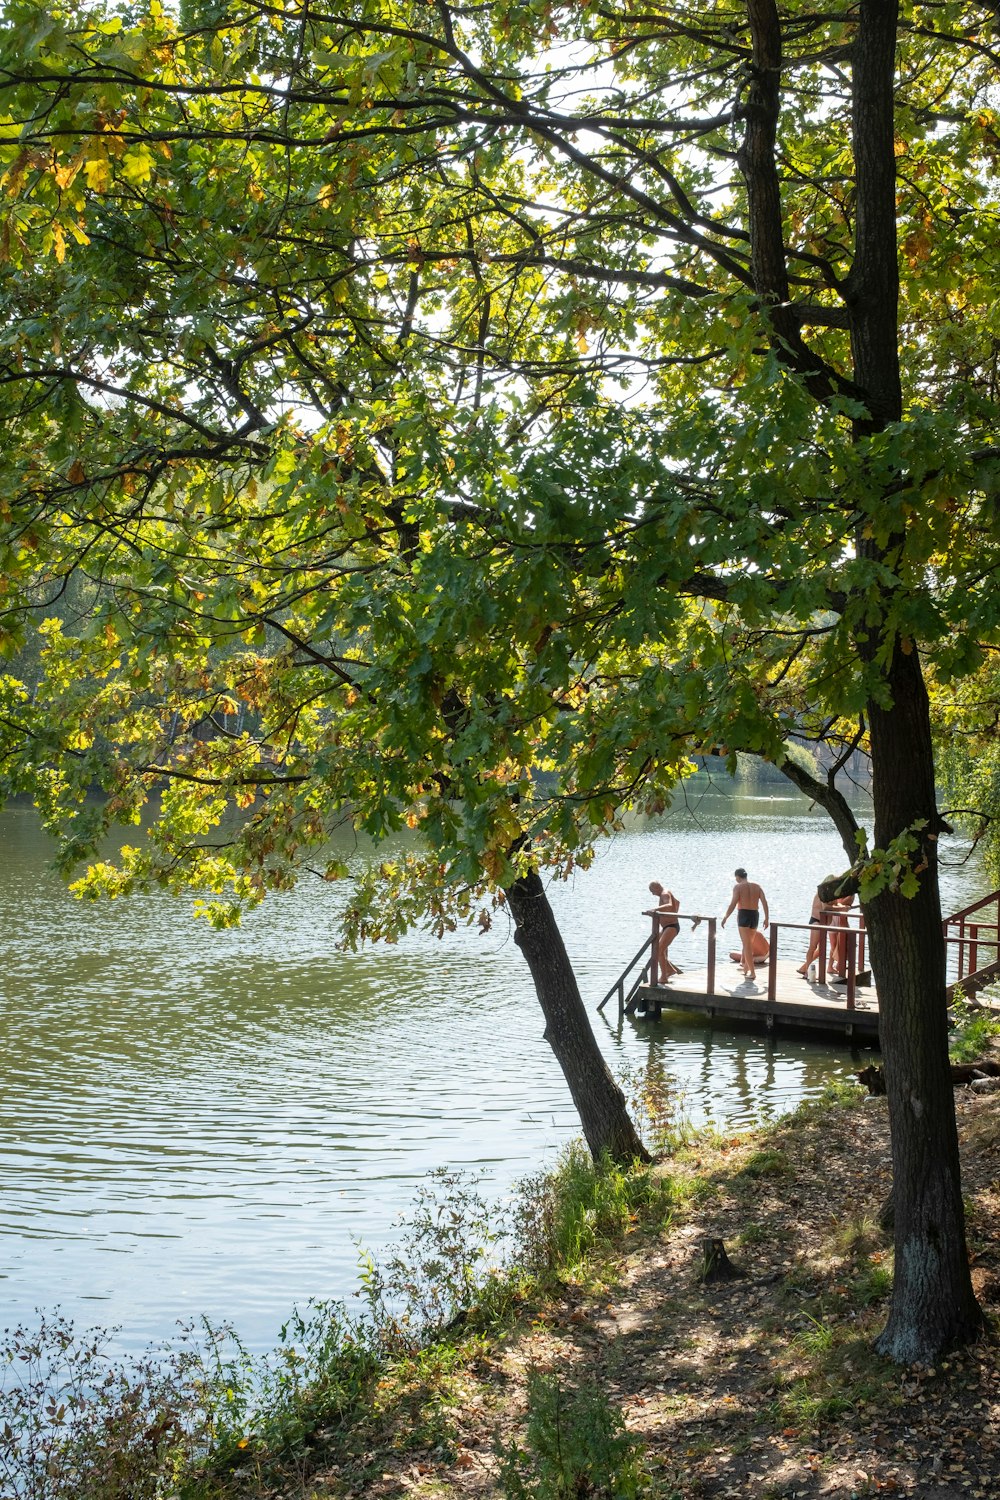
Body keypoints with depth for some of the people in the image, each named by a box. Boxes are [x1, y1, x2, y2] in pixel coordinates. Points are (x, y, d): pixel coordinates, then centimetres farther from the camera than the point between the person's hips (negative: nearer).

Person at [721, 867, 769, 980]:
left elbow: (733, 904, -12)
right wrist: (766, 918, 2)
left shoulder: (738, 887, -3)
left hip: (743, 915, -5)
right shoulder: (756, 886, 11)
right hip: (755, 915, 5)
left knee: (747, 945, -6)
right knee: (748, 943, 23)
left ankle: (752, 972, -13)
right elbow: (764, 901, 1)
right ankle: (746, 967, 31)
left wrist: (725, 918, -3)